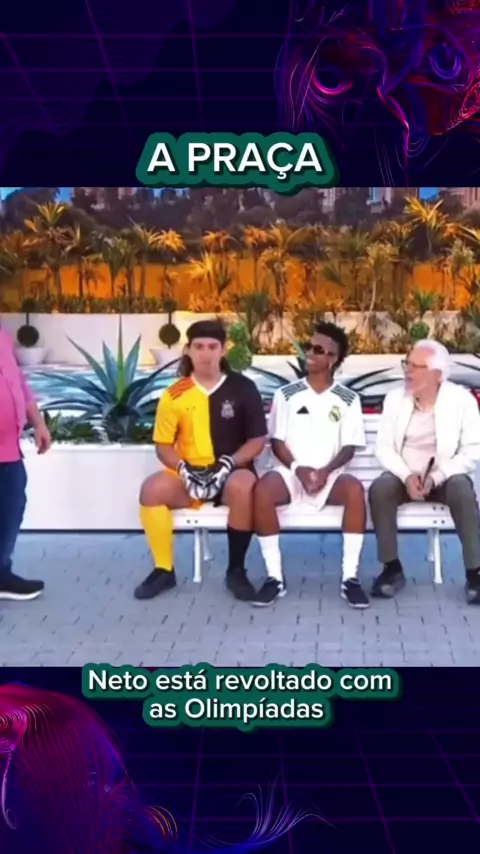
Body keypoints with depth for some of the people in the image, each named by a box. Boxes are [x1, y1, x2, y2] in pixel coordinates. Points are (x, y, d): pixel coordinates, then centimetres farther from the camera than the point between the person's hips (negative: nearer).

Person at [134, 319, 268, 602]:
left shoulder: (243, 388, -2)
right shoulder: (174, 395, 1)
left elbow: (257, 440, -2)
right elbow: (164, 446, 4)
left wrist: (227, 464, -18)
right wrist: (183, 469, -16)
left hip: (231, 473, -2)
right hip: (189, 475, 2)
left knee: (244, 487, -37)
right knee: (152, 489, -28)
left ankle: (236, 570, -16)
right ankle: (164, 570, -8)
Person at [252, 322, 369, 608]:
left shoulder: (348, 399, 7)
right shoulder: (287, 394, 7)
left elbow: (350, 447, 2)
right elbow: (277, 442, 4)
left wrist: (326, 471, -16)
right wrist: (298, 469, -14)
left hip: (330, 476, 0)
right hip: (292, 473, 0)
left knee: (355, 489, -34)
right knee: (262, 490, -33)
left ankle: (350, 577, -25)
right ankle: (275, 576, -23)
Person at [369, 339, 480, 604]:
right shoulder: (395, 398, 0)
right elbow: (384, 447, -2)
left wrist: (436, 477, -22)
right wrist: (407, 476, -20)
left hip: (445, 477, -2)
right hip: (405, 476, 2)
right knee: (380, 488, -30)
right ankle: (392, 569, -17)